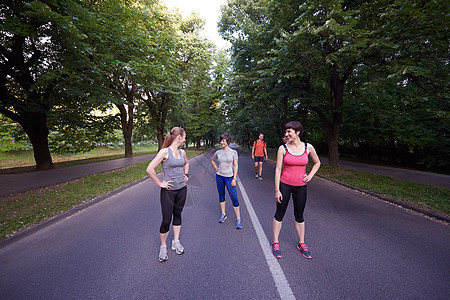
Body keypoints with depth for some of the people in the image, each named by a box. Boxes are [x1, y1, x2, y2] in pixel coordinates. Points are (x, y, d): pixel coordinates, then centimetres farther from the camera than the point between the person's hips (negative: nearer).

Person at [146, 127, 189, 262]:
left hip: (182, 189, 6)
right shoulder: (165, 151, -16)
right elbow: (150, 169, -19)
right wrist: (160, 183, -15)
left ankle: (176, 242, 35)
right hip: (168, 190, -6)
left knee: (177, 215, 17)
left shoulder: (182, 152, 4)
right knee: (166, 220, 4)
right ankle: (163, 247, 28)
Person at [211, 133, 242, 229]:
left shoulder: (233, 152, -6)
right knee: (221, 196, 14)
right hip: (219, 176, 4)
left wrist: (234, 179, -11)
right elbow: (212, 160, 22)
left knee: (234, 198, -3)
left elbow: (235, 166, -6)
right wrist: (216, 168, 7)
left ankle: (238, 219, 9)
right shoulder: (218, 152, 2)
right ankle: (223, 215, 30)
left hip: (229, 177, -3)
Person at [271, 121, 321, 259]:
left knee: (299, 216, 17)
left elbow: (317, 162, 16)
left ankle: (301, 244, 37)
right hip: (284, 185, -2)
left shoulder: (308, 147, -2)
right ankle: (275, 243, 26)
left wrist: (310, 176, 2)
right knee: (279, 214, 8)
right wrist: (277, 190, -10)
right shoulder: (283, 148, -8)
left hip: (301, 187, 2)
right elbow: (278, 169, -8)